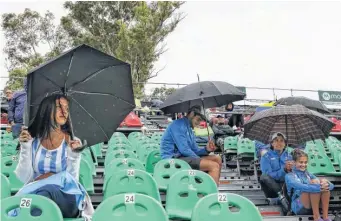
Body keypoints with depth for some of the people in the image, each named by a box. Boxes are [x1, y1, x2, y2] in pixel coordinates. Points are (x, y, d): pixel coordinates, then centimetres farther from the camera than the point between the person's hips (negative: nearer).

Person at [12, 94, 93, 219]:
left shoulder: (73, 142, 1)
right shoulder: (32, 141, 6)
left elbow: (71, 180, -4)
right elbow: (25, 178, -1)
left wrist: (73, 155, -17)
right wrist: (25, 148, -9)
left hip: (66, 197, -1)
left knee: (45, 191, -36)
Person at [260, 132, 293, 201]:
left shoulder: (288, 156, 9)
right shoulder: (266, 157, -1)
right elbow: (268, 175, -12)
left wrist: (290, 169, -24)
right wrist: (284, 169, -25)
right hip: (272, 185, -2)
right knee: (264, 177, -33)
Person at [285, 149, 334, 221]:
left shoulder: (308, 175, 19)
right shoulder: (289, 176, 3)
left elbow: (331, 185, 6)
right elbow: (300, 187, -21)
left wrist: (326, 184, -18)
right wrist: (319, 188, -32)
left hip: (312, 207, 5)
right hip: (299, 207, -5)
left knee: (323, 181, -15)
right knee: (315, 183, -24)